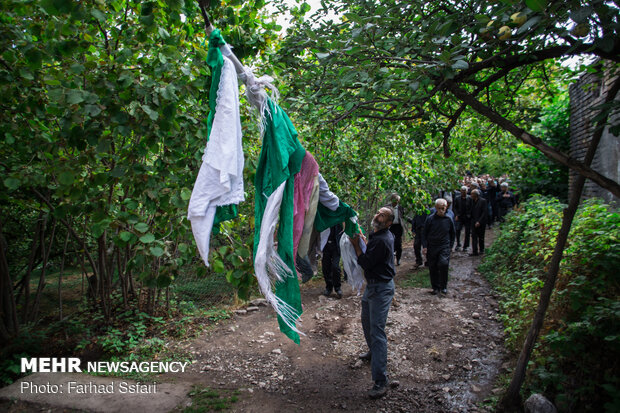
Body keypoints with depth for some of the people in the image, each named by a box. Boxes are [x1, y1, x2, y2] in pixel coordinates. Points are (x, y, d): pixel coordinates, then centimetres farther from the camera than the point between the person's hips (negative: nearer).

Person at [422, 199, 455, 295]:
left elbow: (452, 234, 16)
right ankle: (435, 287, 22)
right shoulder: (430, 219, -3)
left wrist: (450, 246, 12)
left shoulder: (449, 219, 1)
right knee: (433, 268, 5)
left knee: (444, 264, -19)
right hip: (431, 247, 1)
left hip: (444, 247, 0)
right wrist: (424, 246, -3)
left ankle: (443, 286, -1)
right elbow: (425, 234, 3)